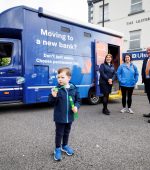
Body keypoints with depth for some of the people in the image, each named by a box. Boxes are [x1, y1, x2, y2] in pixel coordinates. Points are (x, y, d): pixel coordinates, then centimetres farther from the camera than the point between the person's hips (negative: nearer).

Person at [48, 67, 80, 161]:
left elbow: (78, 100, 5)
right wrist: (54, 96, -32)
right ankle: (57, 149, 30)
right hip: (59, 117, -3)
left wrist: (76, 106, -13)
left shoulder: (73, 89, -4)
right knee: (59, 133, 9)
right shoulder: (57, 89, -12)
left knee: (67, 132, 22)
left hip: (69, 116, 3)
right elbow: (51, 102, -12)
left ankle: (65, 146, 44)